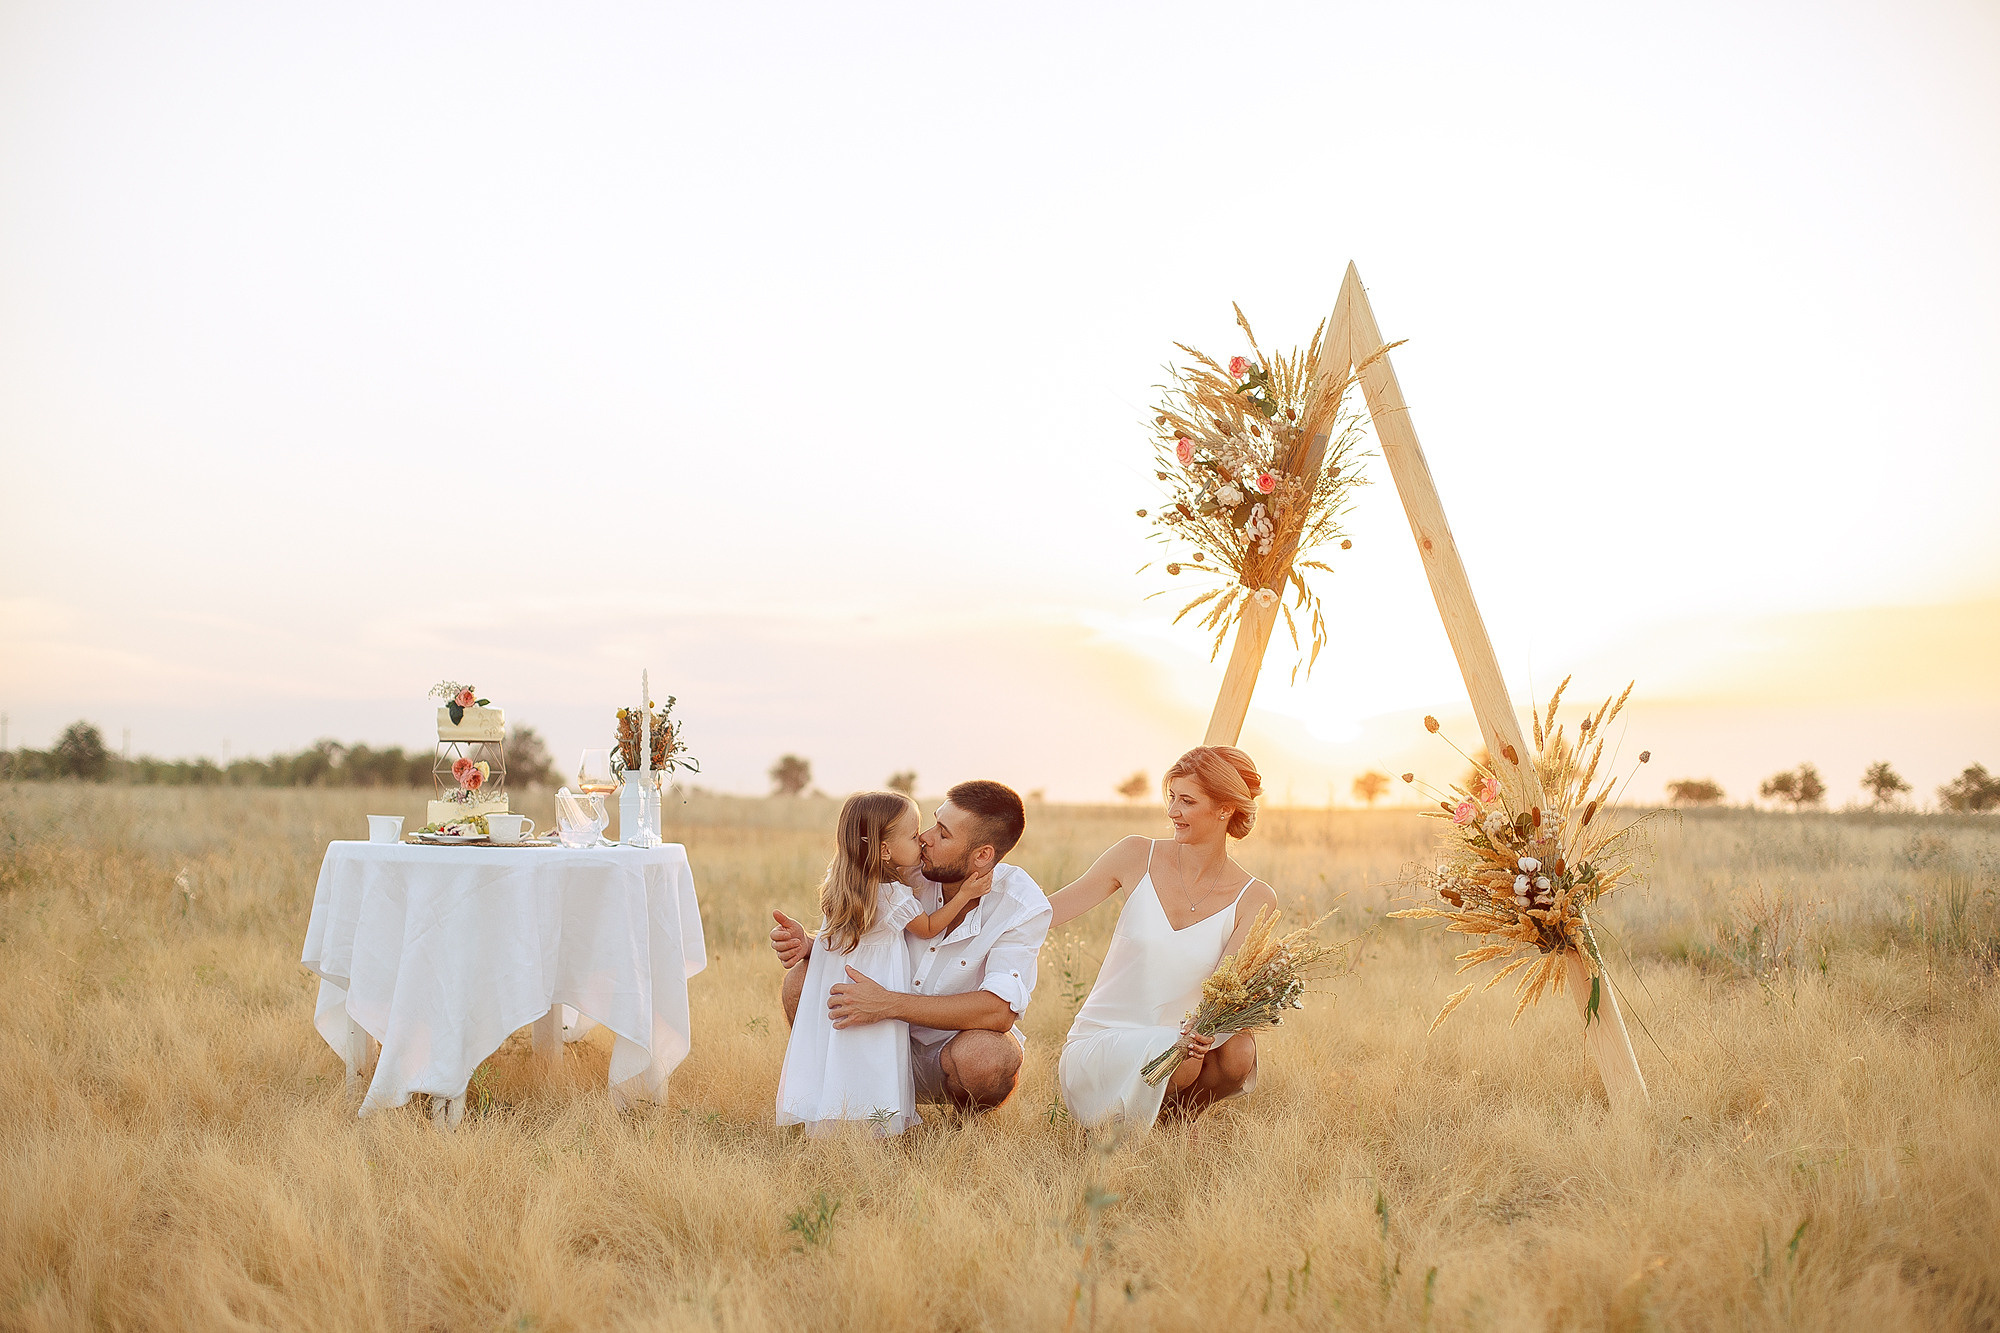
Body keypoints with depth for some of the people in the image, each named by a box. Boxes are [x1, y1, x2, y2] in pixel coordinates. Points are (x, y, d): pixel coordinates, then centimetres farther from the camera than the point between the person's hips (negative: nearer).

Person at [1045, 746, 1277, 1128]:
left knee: (1238, 1050, -29)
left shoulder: (1254, 900, -5)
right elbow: (1047, 911, 0)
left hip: (1178, 1036, 2)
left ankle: (1177, 1109, 5)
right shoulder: (1138, 857, -6)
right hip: (1099, 1040, -2)